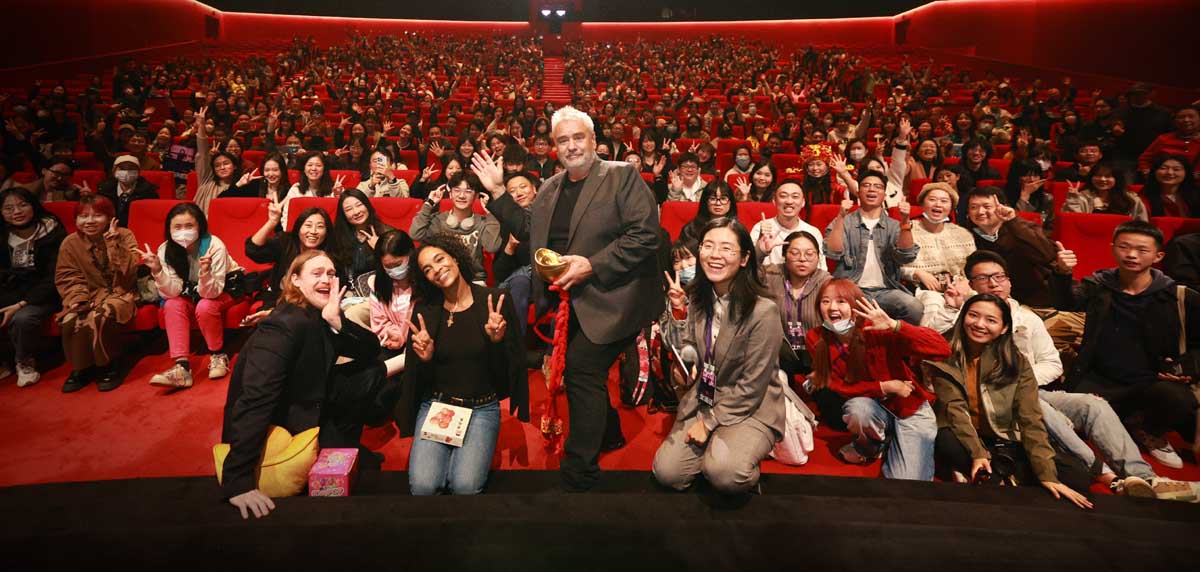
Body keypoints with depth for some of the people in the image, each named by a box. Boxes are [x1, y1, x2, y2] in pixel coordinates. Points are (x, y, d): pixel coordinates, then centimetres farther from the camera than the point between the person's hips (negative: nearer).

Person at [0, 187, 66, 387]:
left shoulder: (52, 231, -9)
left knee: (23, 318, -33)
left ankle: (25, 363, -5)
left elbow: (53, 278, -12)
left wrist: (22, 304, -20)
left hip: (42, 294, -4)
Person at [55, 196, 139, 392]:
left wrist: (113, 242, -26)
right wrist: (78, 299, -16)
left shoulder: (124, 236, -6)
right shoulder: (70, 243, 2)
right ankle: (81, 368, -3)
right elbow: (68, 278, 2)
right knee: (71, 320, -27)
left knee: (99, 318, -33)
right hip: (89, 295, 3)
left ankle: (107, 368, -10)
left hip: (119, 294, -3)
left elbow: (128, 272, -18)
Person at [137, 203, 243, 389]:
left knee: (205, 307, -32)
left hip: (224, 288, -4)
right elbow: (173, 292, -21)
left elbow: (211, 293, -30)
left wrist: (205, 272, -49)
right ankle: (182, 366, -25)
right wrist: (157, 270, -35)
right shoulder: (166, 250, -16)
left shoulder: (214, 246, -28)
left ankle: (218, 355, -9)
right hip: (192, 292, 4)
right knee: (172, 305, -24)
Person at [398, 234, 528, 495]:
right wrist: (424, 359, -16)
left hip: (482, 408, -1)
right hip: (435, 405, 2)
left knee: (465, 486, -21)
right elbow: (417, 376, 5)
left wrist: (497, 341, -23)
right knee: (423, 486, -18)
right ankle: (443, 456, 14)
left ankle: (470, 454, 11)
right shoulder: (424, 310, -1)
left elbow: (509, 368, -4)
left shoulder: (495, 301, -6)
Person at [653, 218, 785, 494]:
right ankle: (715, 449, 16)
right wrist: (679, 312, -12)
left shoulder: (764, 311, -20)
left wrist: (710, 422, -10)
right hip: (702, 402, 5)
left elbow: (752, 386, -15)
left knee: (725, 474, -30)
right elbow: (688, 358, -2)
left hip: (751, 410, -5)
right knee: (666, 472, -11)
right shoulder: (695, 298, -1)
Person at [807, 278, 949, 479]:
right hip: (871, 407, 3)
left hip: (910, 408, -2)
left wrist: (893, 326, -46)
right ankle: (872, 445, 1)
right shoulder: (816, 339, -14)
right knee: (858, 408, -34)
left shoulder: (876, 330, -26)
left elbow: (942, 349, -33)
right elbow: (837, 386, -9)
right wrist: (884, 387, -21)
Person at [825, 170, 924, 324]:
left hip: (886, 290, 2)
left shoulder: (894, 226, 14)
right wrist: (841, 217, -16)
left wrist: (905, 222, -14)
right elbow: (833, 253, -7)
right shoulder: (843, 222, 10)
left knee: (914, 307, -28)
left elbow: (906, 257, -3)